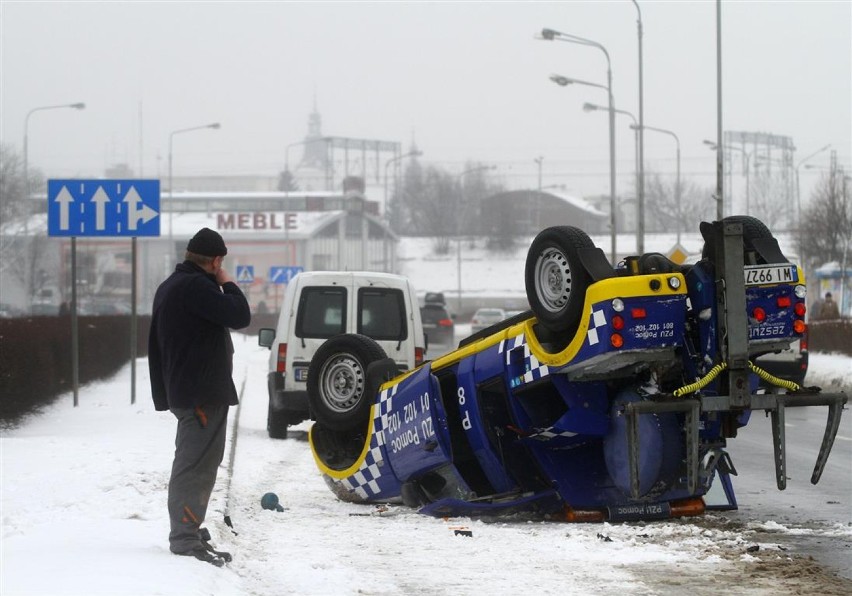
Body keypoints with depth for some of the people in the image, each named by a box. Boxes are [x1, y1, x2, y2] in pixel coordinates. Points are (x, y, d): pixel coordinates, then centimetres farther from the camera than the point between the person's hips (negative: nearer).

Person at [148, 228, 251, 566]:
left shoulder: (170, 287, 18)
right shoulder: (195, 286, -17)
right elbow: (240, 316, -22)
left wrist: (163, 393, 24)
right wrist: (227, 283, -4)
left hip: (183, 391, 11)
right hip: (203, 393, -11)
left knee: (194, 463, 18)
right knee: (195, 465, -11)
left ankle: (187, 531, 25)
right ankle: (185, 538, -14)